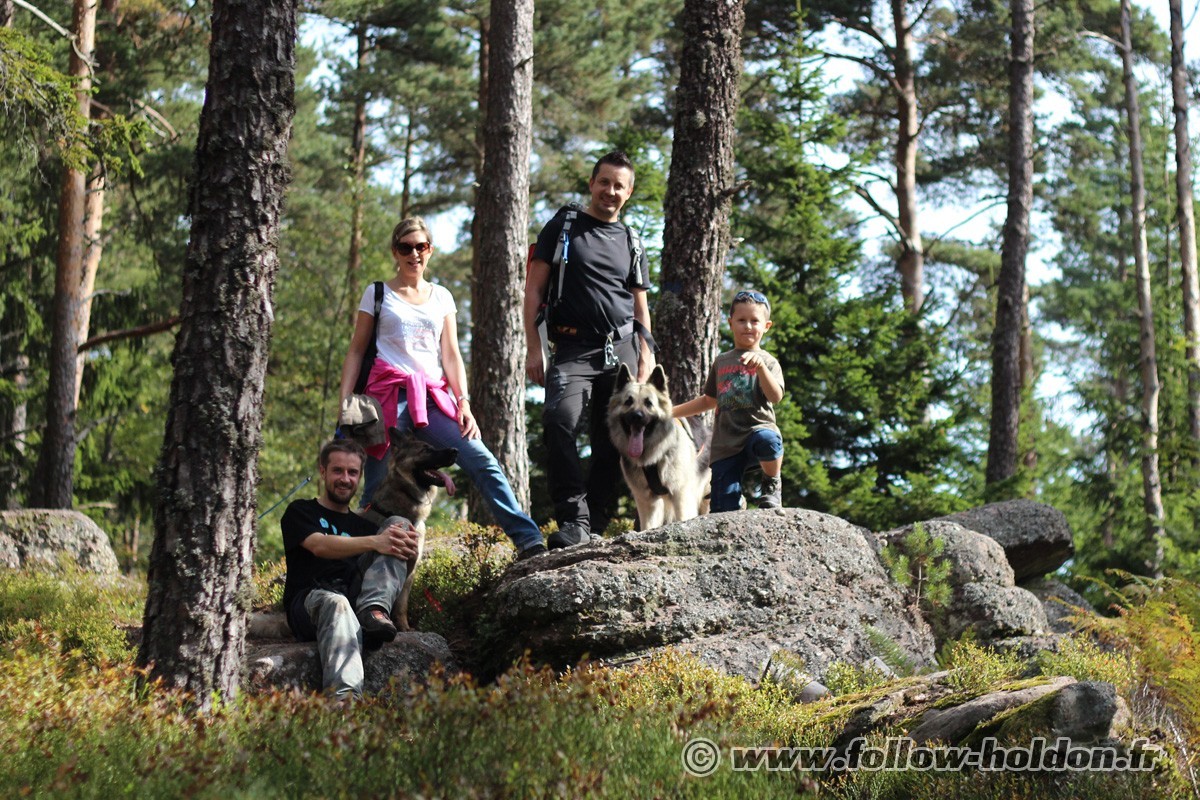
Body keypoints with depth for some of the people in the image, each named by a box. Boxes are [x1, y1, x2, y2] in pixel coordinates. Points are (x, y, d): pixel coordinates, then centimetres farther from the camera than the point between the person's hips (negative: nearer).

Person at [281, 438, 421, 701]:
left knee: (399, 523, -7)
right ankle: (343, 696, -68)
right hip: (311, 598, -4)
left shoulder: (362, 525, 30)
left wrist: (406, 549, -14)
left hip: (358, 596, 4)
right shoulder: (301, 512, 16)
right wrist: (374, 543, -22)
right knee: (336, 604, -43)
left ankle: (374, 611, -30)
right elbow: (320, 546, -7)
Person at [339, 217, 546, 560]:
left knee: (480, 459, -17)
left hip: (432, 398, 2)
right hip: (389, 396, -2)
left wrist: (463, 402, 0)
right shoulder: (378, 294, 12)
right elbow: (356, 352, 11)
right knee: (378, 490, -7)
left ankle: (528, 540, -23)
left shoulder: (442, 297, 19)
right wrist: (344, 404, 0)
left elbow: (451, 355, 14)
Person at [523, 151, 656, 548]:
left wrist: (644, 359, 7)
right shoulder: (562, 226, 8)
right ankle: (574, 518, -29)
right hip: (573, 348, -4)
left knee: (612, 440, 1)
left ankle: (595, 523, 10)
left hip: (621, 348, 4)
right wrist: (533, 348, -4)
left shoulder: (631, 243, 18)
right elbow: (534, 288, 5)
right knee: (559, 419, -26)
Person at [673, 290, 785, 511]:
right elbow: (710, 400, 28)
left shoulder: (766, 361, 4)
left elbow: (776, 397, -13)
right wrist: (670, 411, 26)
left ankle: (772, 484, -11)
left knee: (767, 440, -39)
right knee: (724, 510, -11)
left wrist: (760, 366, -26)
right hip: (725, 445, 3)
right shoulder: (721, 362, 17)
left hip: (757, 428, -3)